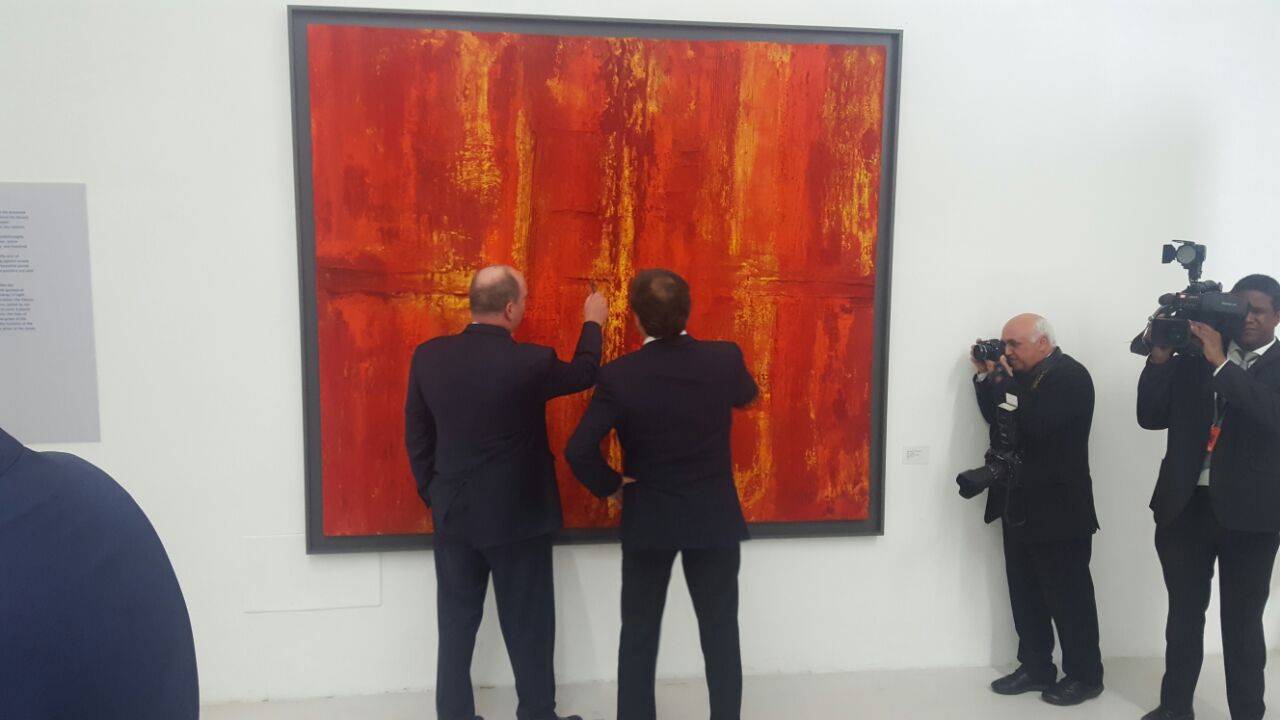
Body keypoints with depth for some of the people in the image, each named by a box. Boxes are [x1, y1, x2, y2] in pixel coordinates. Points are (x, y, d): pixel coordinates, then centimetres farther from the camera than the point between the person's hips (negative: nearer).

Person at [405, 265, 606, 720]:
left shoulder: (429, 356, -5)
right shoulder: (530, 361, -17)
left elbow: (416, 436, 3)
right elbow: (583, 375, 3)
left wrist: (433, 495, 14)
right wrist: (592, 323, 20)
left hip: (453, 513, 4)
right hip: (517, 516, -4)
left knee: (456, 627, 14)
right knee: (528, 628, 11)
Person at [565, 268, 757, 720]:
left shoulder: (619, 376, -17)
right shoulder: (725, 359, -10)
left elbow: (578, 451, -22)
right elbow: (747, 397, 14)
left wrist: (609, 485, -4)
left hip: (648, 520, -1)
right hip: (715, 518, 2)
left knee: (639, 636, 13)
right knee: (721, 633, 15)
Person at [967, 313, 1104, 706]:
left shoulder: (1070, 376, -14)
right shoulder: (1021, 375, 10)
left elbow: (1036, 423, -26)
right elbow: (994, 416, 13)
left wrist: (1004, 380, -17)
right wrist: (986, 377, 2)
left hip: (1058, 510, -8)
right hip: (1019, 505, 8)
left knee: (1068, 595, 3)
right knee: (1025, 593, 13)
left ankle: (1084, 676, 17)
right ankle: (1036, 667, 24)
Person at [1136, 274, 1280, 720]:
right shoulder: (1193, 359, 6)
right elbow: (1151, 417, 1)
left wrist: (1221, 364, -21)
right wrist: (1160, 355, -9)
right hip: (1185, 507, 2)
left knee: (1242, 623, 9)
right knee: (1183, 616, 14)